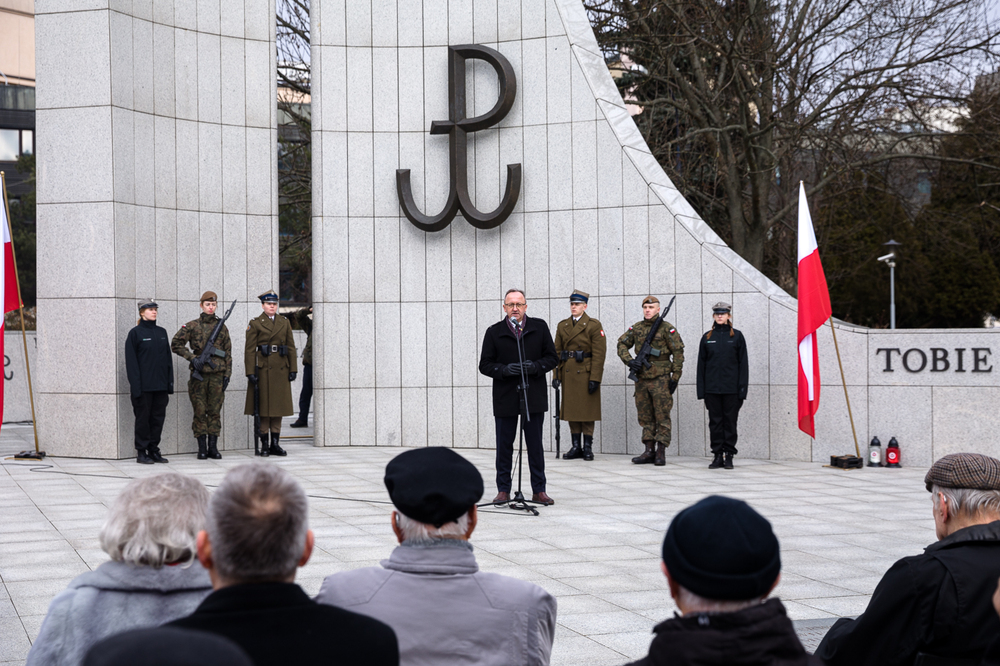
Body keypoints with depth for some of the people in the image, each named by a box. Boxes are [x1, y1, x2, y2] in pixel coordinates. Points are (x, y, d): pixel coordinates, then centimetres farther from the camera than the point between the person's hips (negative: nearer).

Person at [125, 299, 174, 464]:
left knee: (158, 418, 6)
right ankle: (141, 452, 6)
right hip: (144, 386, -5)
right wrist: (136, 386, -13)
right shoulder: (135, 333, -3)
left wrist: (170, 382, 8)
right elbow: (131, 362, -7)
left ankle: (153, 450, 15)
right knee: (143, 418, 0)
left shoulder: (162, 332, 12)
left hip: (160, 385, 5)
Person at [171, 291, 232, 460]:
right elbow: (176, 344, 0)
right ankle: (202, 448, 6)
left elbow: (228, 353, 10)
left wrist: (227, 375, 3)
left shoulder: (222, 327, 8)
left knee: (215, 411, 4)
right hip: (199, 374, -2)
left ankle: (213, 447, 9)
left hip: (217, 374, 2)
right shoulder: (192, 326, 1)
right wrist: (192, 357, -10)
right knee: (199, 411, 0)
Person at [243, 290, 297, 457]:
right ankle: (264, 444, 5)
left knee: (278, 406, 5)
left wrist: (292, 369, 3)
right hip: (263, 369, -4)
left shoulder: (284, 323, 11)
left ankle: (275, 444, 11)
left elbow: (291, 347, 10)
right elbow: (249, 350, -4)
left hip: (281, 370, 4)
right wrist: (251, 372, -12)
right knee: (263, 406, -1)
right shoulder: (255, 324, -1)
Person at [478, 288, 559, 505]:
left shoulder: (540, 327, 6)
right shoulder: (494, 332, 4)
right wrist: (504, 370, -16)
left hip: (534, 396, 0)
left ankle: (539, 490, 11)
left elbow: (552, 358, 6)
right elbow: (485, 365, 3)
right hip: (505, 398, 0)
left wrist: (536, 367, -13)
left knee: (535, 445, 4)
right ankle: (503, 490, 14)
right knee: (504, 446, 5)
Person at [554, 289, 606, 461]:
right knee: (571, 410, 6)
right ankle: (576, 447, 12)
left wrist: (595, 378, -14)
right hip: (568, 374, 5)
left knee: (587, 410, -1)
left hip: (586, 374, -5)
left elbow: (599, 354, -8)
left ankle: (587, 447, 6)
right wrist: (556, 375, 3)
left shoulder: (594, 325, -4)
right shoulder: (562, 326, 11)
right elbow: (557, 351, 11)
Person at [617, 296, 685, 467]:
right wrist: (629, 360, -4)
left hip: (661, 379, -5)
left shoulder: (666, 328, -5)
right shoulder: (636, 328, 10)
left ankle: (661, 452, -2)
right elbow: (622, 344, 15)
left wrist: (675, 377, -8)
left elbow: (678, 352, -5)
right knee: (645, 417, 7)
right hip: (641, 378, 5)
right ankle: (649, 451, 12)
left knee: (662, 416, -4)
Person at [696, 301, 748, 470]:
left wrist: (742, 389, -5)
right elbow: (701, 365, 9)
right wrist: (701, 391, 3)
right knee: (715, 421, 4)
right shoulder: (707, 337, 8)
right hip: (712, 388, 2)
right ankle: (717, 455, 9)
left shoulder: (737, 336, 3)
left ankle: (729, 456, 8)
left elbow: (743, 364, 1)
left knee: (730, 421, 1)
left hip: (731, 388, -2)